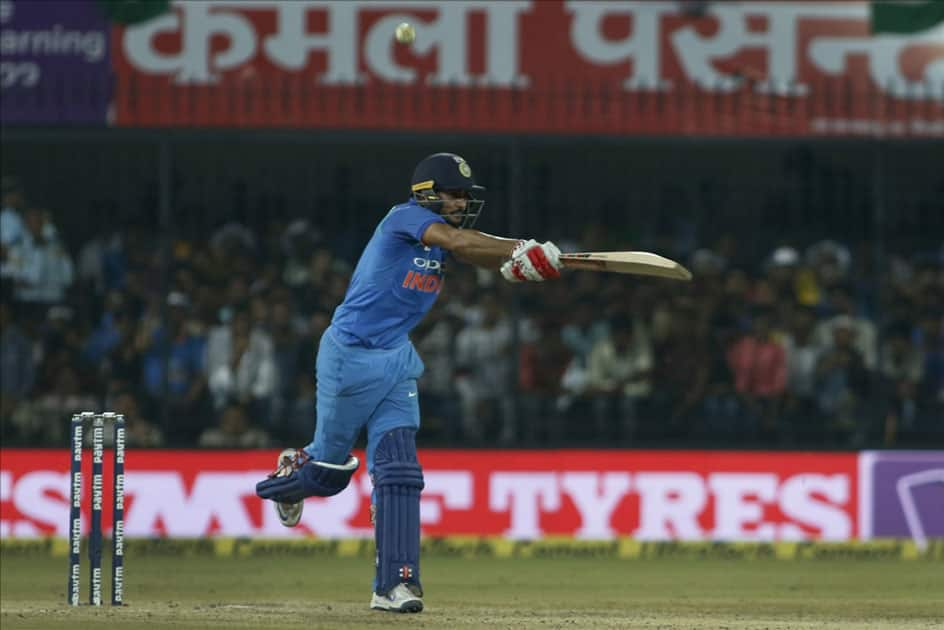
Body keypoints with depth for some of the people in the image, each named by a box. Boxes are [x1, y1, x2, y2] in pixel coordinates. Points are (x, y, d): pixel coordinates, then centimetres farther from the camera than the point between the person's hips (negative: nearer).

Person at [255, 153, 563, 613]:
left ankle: (395, 584, -8)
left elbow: (479, 253, -10)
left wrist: (522, 259, -32)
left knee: (398, 471, -6)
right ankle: (289, 475, 46)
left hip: (396, 363, 7)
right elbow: (456, 240, -33)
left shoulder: (440, 234, 7)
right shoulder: (407, 217, -16)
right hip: (348, 358, -7)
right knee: (330, 465, 9)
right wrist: (523, 250, -40)